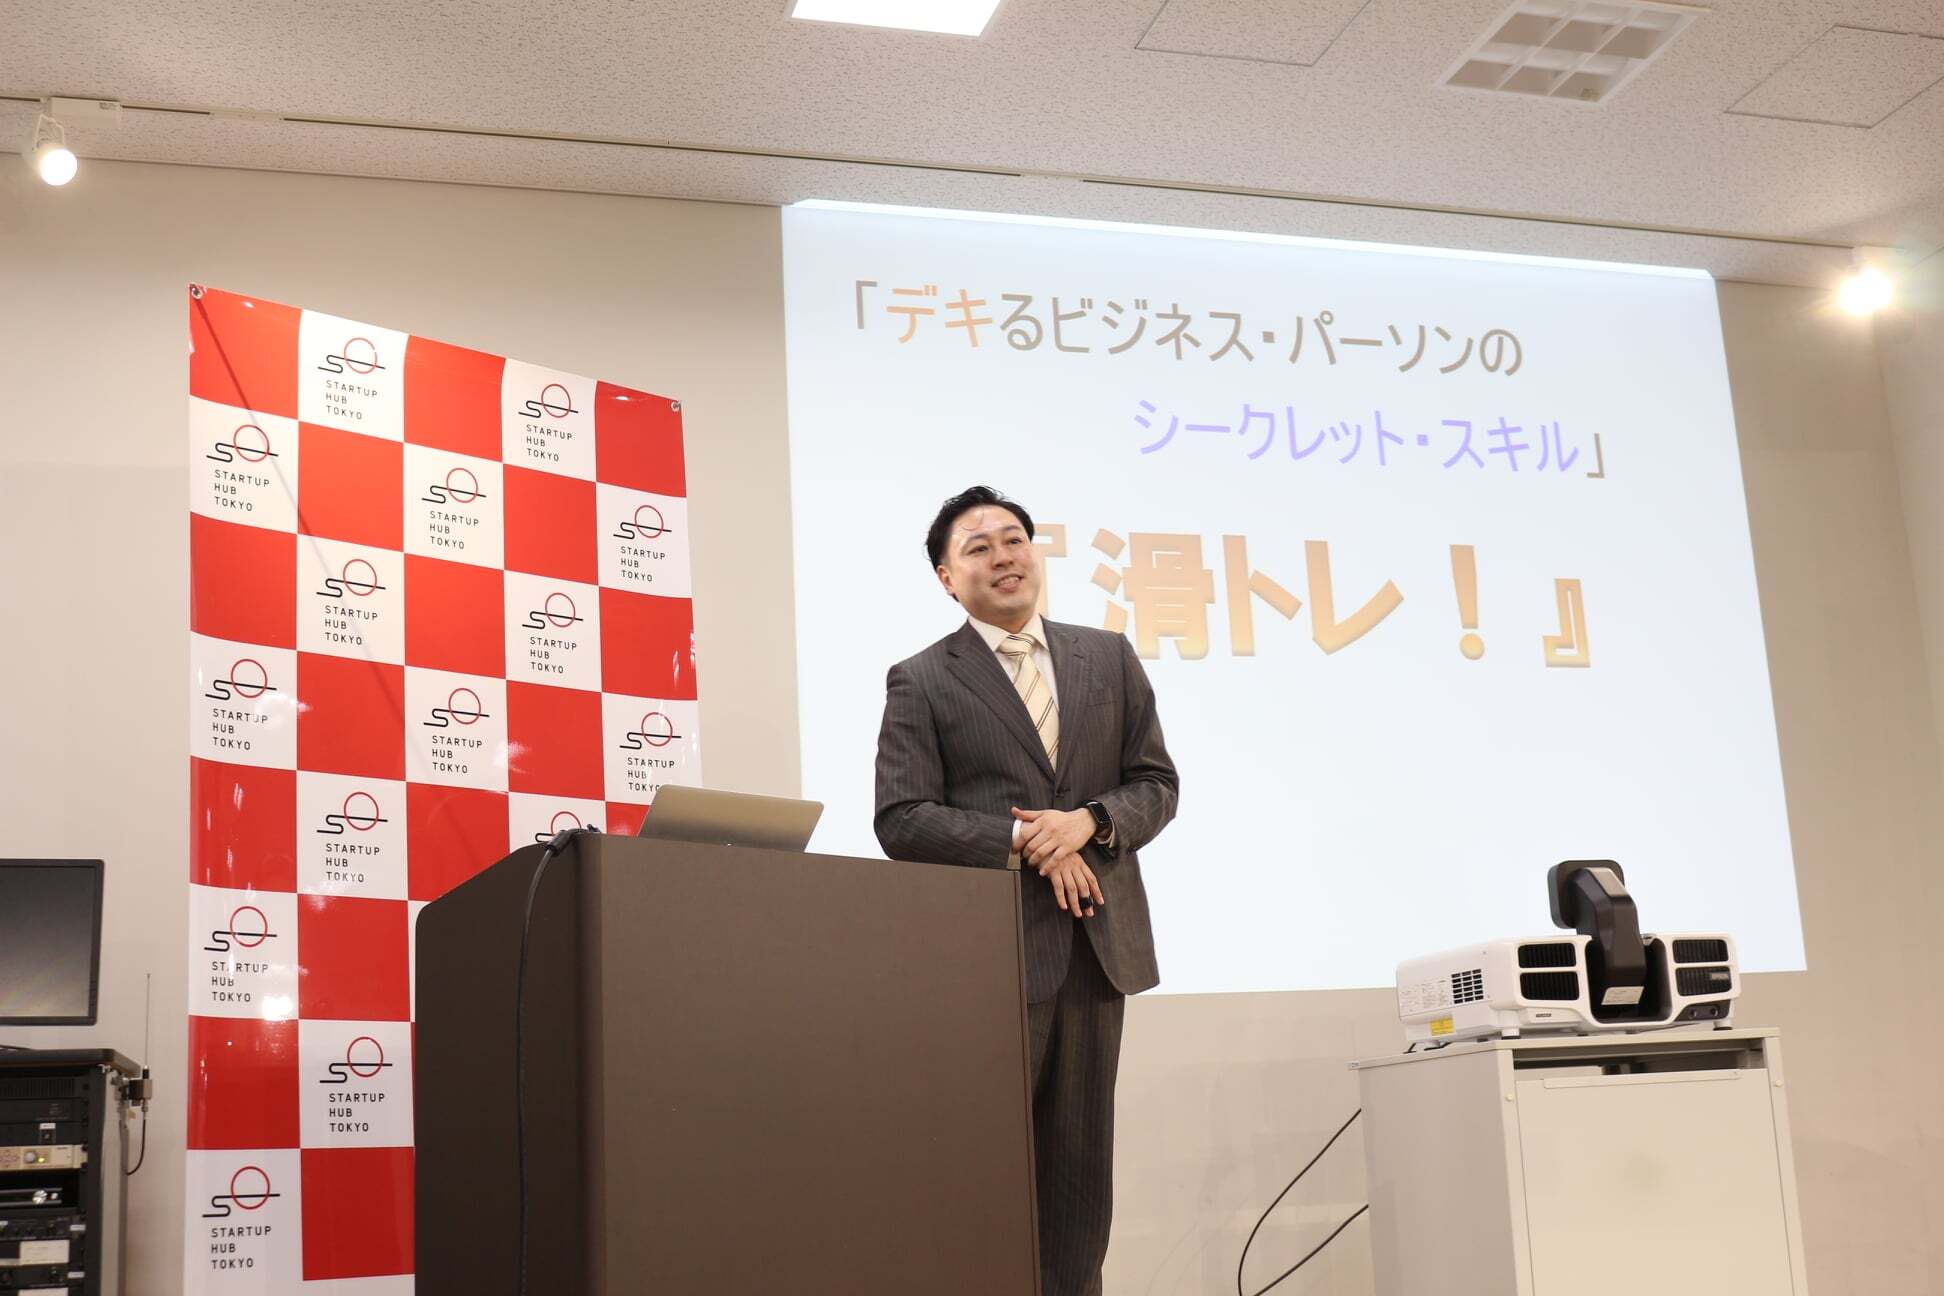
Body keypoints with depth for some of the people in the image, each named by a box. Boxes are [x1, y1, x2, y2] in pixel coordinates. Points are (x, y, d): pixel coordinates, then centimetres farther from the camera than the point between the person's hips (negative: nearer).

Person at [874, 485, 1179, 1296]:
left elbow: (1156, 784, 10)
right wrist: (1026, 846, -15)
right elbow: (901, 820, -7)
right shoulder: (920, 682, 1)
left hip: (1097, 943, 4)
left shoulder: (1109, 658, 12)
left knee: (1080, 1161, 7)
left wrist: (1087, 822, -10)